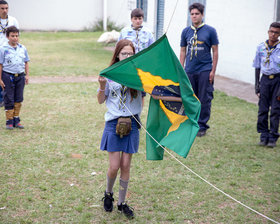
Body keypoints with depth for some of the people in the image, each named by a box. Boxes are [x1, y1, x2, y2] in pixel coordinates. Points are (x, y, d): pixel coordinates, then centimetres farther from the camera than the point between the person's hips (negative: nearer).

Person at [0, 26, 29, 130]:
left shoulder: (22, 48, 6)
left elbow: (26, 62, 14)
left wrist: (27, 75, 7)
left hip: (20, 76, 4)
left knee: (19, 99, 8)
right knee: (9, 99, 1)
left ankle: (16, 120, 19)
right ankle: (9, 121, 9)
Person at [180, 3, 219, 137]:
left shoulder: (210, 31, -1)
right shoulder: (186, 31, 8)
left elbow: (215, 51, 2)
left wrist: (213, 70, -4)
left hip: (205, 70, -3)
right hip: (189, 71, 3)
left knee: (204, 99, -1)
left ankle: (202, 126, 8)